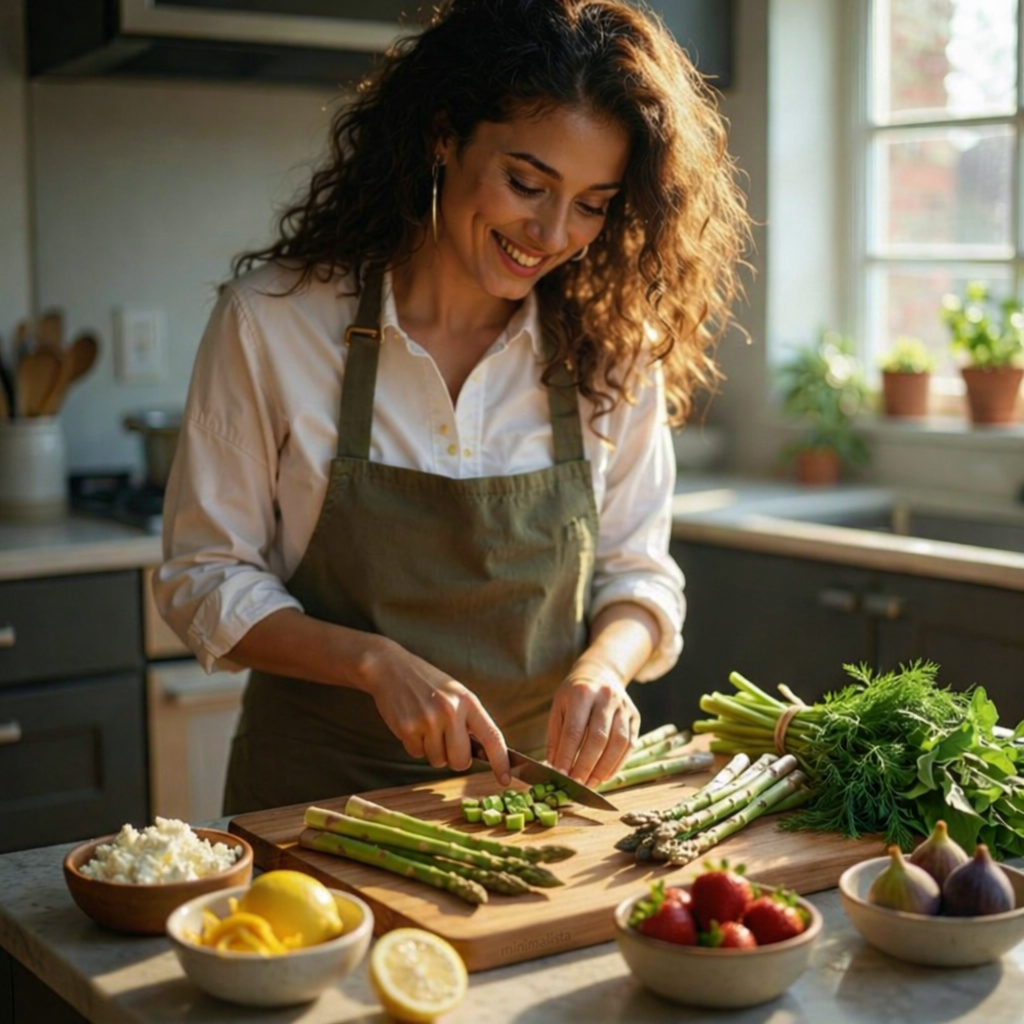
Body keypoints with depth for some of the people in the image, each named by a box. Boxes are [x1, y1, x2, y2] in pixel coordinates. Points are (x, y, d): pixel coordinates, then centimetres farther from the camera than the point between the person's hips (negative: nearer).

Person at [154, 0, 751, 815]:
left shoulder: (611, 347, -3)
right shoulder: (274, 319, -10)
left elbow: (638, 571, 7)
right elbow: (206, 579, -4)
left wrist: (604, 663, -15)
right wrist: (378, 663, -19)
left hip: (540, 783, 2)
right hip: (320, 792, -2)